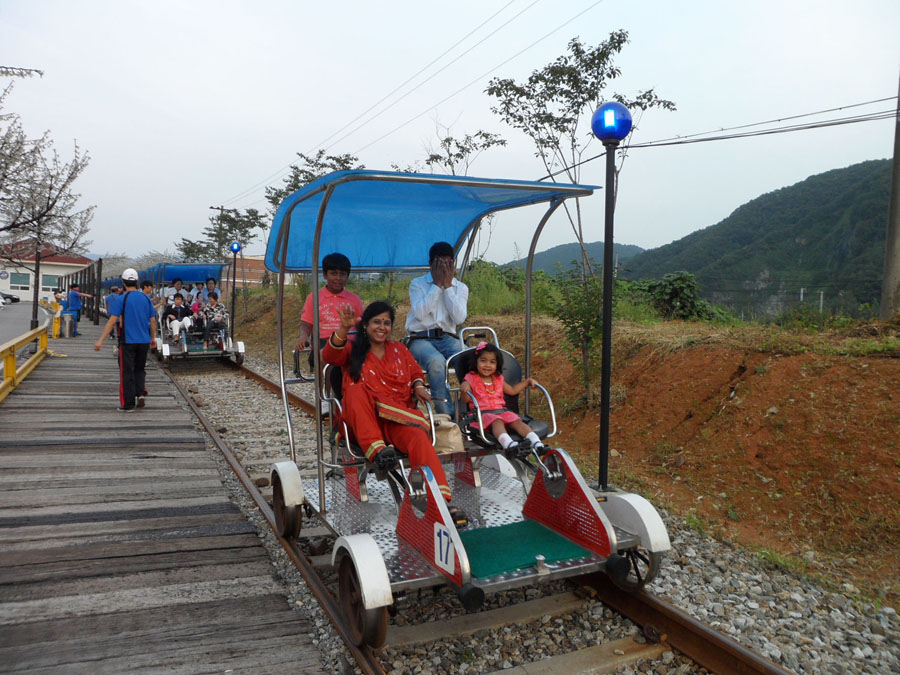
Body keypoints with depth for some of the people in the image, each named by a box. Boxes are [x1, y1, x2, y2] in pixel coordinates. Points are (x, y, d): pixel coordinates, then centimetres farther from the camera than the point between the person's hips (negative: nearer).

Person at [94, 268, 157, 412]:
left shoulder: (121, 299, -8)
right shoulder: (146, 298, 4)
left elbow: (112, 321, -13)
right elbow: (153, 320, 8)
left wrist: (101, 340, -11)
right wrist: (153, 338, 22)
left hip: (127, 341, -4)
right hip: (144, 341, 4)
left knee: (127, 372, 4)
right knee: (139, 369, 20)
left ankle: (128, 404, 7)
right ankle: (140, 393, 0)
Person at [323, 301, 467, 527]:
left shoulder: (399, 350, 22)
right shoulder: (354, 349, 11)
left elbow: (416, 372, 30)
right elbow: (331, 355, -10)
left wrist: (418, 386, 5)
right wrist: (344, 329, -29)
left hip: (398, 418, 1)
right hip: (363, 422, -1)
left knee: (419, 437, -31)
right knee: (357, 388, -31)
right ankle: (376, 450, -39)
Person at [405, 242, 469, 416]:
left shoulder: (460, 287, 15)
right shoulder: (417, 284, 10)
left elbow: (459, 318, -4)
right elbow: (420, 313, -10)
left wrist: (447, 285, -3)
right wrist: (437, 284, -6)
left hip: (448, 338, 2)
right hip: (421, 339, -2)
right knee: (436, 360, -37)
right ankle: (446, 414, -34)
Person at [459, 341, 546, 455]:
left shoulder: (498, 379, 22)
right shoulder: (471, 378, 5)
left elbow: (512, 390, 34)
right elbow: (465, 399, -8)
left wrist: (527, 381, 27)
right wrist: (463, 388, -29)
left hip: (501, 411, 5)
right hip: (482, 413, -5)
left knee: (517, 421, -22)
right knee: (496, 421, -36)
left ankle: (537, 444, -36)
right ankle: (509, 445, -60)